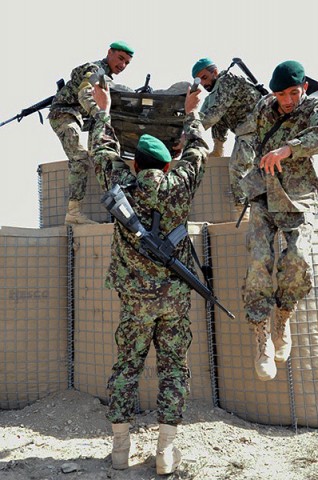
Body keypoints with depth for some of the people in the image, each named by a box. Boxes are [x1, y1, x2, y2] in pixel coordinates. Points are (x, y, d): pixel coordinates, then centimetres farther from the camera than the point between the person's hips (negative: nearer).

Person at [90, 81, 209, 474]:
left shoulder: (122, 186, -3)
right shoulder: (180, 185, -2)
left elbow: (104, 150, 15)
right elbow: (198, 150, 16)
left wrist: (103, 109, 30)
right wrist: (192, 113, 33)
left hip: (135, 296, 0)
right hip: (175, 294, 0)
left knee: (127, 365, 12)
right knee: (173, 367, 8)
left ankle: (120, 447, 18)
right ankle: (166, 452, 12)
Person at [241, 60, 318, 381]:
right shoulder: (263, 108, 8)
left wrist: (288, 149, -39)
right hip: (263, 197, 2)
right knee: (259, 262, -15)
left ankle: (283, 316, 3)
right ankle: (262, 338, -8)